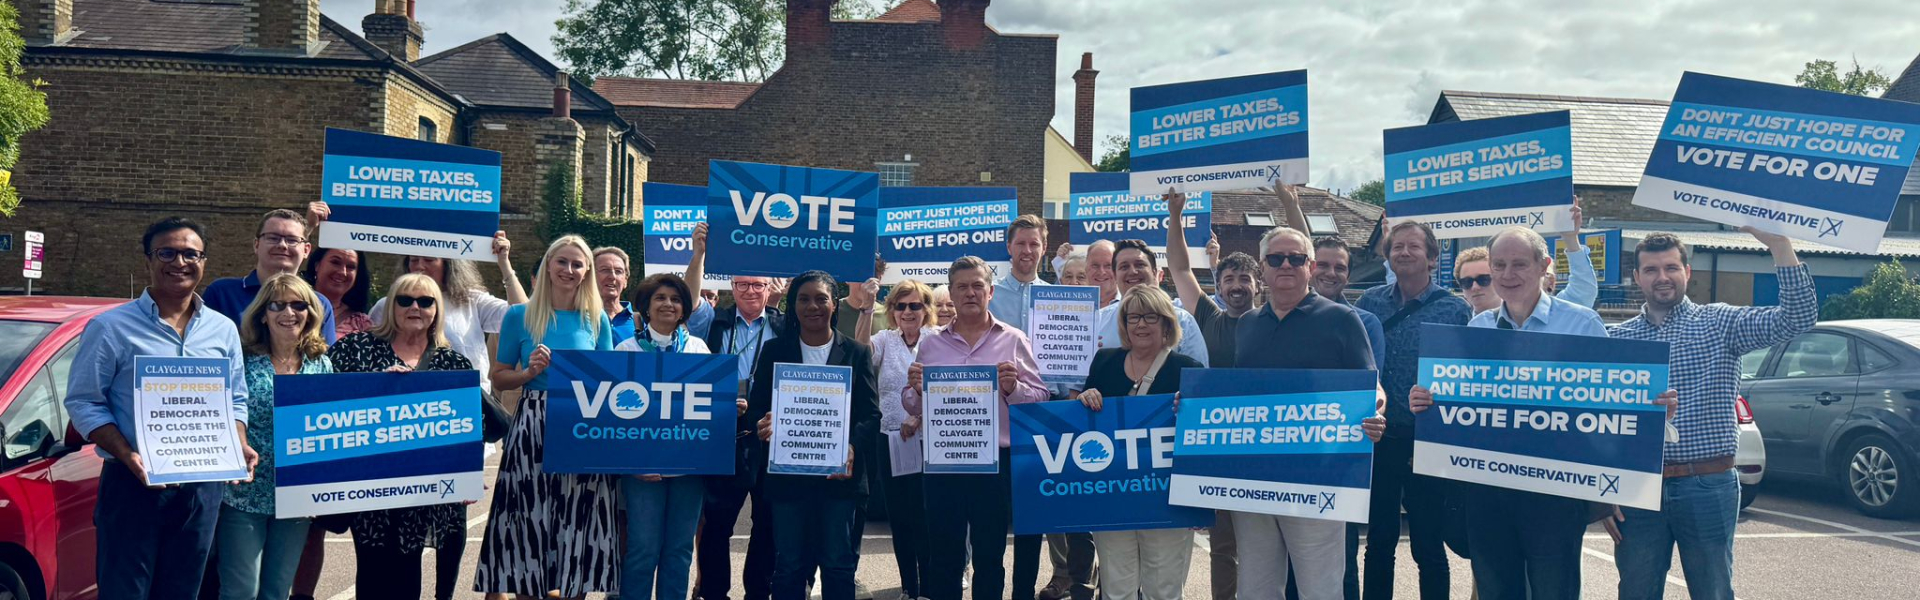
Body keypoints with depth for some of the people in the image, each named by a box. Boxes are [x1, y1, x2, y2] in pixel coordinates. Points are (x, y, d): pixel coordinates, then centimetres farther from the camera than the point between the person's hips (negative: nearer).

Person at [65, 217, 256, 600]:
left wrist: (239, 446, -4)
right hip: (132, 485, -4)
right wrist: (127, 455, -18)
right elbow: (83, 402, -4)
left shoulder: (224, 330, 10)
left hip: (203, 488, 4)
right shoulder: (112, 327, -3)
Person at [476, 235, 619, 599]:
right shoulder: (520, 316, 4)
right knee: (530, 522, 0)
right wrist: (530, 372, -10)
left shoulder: (596, 320, 9)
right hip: (533, 430, -1)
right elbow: (499, 379, 7)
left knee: (578, 526, 3)